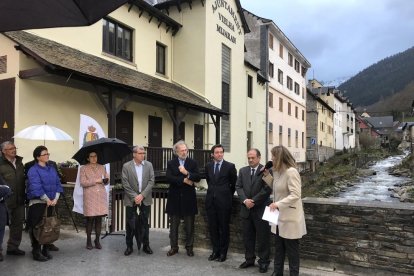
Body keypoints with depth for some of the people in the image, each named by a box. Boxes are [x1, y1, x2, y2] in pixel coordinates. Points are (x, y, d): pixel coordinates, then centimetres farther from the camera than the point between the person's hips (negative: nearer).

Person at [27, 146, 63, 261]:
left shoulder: (52, 169, 11)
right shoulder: (33, 170, -10)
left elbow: (58, 184, 8)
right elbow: (36, 188, -18)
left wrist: (55, 198, -4)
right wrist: (47, 199, -14)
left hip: (51, 203, 6)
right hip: (37, 203, -6)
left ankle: (46, 250, 23)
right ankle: (36, 252, 9)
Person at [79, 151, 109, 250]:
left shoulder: (102, 167, 12)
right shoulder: (83, 168, 2)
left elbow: (106, 180, 11)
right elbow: (82, 183, -7)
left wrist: (105, 180, -12)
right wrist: (96, 181, -11)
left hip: (101, 196, 3)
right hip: (89, 196, -3)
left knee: (99, 218, 4)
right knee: (90, 218, -1)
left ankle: (97, 240, 15)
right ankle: (89, 241, 13)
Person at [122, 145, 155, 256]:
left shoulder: (149, 165, 1)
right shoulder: (126, 166, -4)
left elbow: (151, 181, -3)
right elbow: (125, 184, -7)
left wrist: (142, 195, -12)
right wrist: (134, 197, -13)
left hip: (145, 199, 2)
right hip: (131, 199, -1)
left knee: (145, 223, 9)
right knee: (130, 224, 6)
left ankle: (146, 245, 20)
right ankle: (129, 246, 19)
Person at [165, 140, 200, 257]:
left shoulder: (193, 163, 4)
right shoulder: (171, 163, 4)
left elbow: (198, 178, -6)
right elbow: (169, 178, -11)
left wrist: (187, 173, -20)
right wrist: (184, 180, -15)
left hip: (188, 198, 0)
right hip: (175, 198, 0)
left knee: (189, 226, 7)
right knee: (174, 225, 10)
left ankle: (189, 247, 20)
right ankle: (174, 247, 22)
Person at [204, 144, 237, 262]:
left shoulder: (230, 166, -6)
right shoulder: (208, 166, 7)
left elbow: (234, 183, 4)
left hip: (224, 201, -4)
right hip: (211, 200, 4)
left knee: (224, 228, 6)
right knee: (213, 227, 10)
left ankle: (223, 252, 19)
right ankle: (215, 251, 24)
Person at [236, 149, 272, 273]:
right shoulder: (242, 171, 10)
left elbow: (267, 189, -14)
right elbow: (238, 187, 4)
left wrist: (254, 201, -15)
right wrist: (245, 200, -12)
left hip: (261, 209, -5)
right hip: (246, 209, 5)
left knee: (262, 238, 5)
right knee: (247, 237, 13)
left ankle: (263, 261, 19)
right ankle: (249, 259, 27)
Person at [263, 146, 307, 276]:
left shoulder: (291, 172, -22)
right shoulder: (278, 171, 6)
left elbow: (295, 195, -27)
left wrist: (278, 204, -29)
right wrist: (267, 175, 5)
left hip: (290, 217, -9)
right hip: (279, 216, 9)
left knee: (291, 250, 7)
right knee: (278, 247, 19)